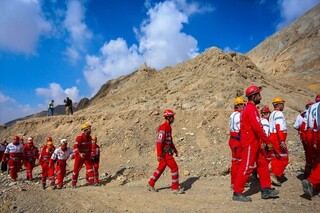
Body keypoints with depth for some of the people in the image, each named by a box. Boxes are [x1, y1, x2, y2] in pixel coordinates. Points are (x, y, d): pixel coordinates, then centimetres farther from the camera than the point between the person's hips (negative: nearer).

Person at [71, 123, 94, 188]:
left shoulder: (89, 137, 1)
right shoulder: (79, 138, -21)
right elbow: (75, 147, -30)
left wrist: (90, 154, 16)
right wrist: (80, 153, -43)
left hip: (87, 156, 5)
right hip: (79, 156, -5)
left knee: (90, 167, -6)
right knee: (76, 169, 4)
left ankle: (91, 182, 0)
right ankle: (74, 184, 18)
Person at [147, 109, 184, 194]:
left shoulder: (168, 127, 13)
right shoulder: (163, 127, -20)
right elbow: (159, 141, -24)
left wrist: (175, 150, 21)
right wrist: (159, 155, -26)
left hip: (167, 152, 10)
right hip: (165, 153, -10)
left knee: (161, 168, 16)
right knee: (174, 168, -5)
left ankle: (151, 184, 27)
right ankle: (175, 188, 6)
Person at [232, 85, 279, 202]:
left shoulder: (249, 108, 17)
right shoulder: (251, 109, -15)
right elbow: (257, 128, -23)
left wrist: (261, 141, 12)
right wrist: (267, 141, -14)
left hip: (253, 143, 10)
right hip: (250, 143, -10)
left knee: (262, 164, 15)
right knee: (246, 168, -4)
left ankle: (266, 190, 24)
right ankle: (237, 193, 5)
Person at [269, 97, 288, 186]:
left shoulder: (272, 114, 19)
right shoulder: (279, 113, -11)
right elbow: (279, 127, -22)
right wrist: (282, 141, -26)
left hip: (272, 137, 10)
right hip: (278, 138, -10)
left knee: (276, 158, 12)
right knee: (284, 159, -4)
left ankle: (277, 176, 15)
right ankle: (275, 174, -10)